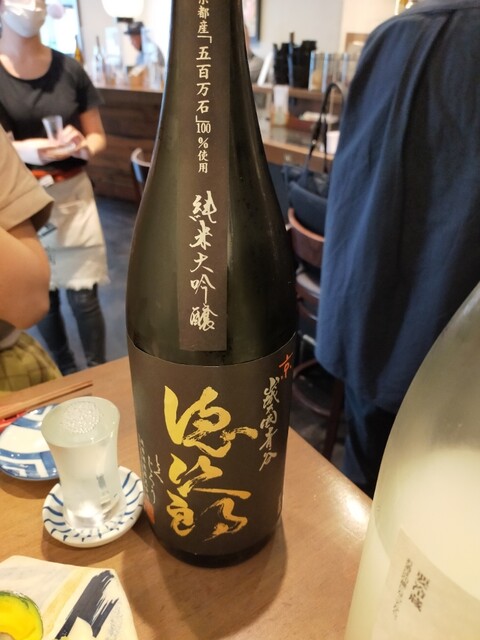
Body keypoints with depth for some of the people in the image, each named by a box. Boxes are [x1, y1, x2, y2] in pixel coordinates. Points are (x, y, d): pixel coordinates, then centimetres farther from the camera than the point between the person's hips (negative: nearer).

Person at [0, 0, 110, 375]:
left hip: (72, 195, 1)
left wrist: (84, 147, -16)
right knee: (41, 295, 10)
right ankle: (66, 374, 30)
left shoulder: (69, 69, 1)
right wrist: (40, 149, -31)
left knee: (82, 294, 2)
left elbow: (98, 136, 7)